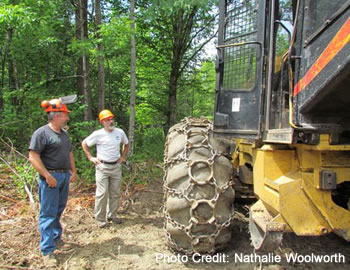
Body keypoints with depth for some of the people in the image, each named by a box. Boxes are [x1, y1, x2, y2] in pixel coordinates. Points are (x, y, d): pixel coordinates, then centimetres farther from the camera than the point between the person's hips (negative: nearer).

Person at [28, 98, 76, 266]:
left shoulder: (64, 133, 13)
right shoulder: (42, 133, -13)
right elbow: (33, 157, -18)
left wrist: (73, 171, 16)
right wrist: (48, 176, -20)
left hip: (65, 176, 8)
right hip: (50, 177, -7)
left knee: (59, 211, 17)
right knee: (48, 213, -3)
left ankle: (55, 237, 34)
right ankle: (47, 251, 3)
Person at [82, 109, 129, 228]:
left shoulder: (120, 132, 0)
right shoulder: (98, 134, -10)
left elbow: (126, 144, 19)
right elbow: (84, 143, 2)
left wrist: (123, 156, 10)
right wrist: (90, 157, -4)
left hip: (116, 166, 4)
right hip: (102, 167, -4)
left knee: (115, 193, 11)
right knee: (102, 193, -3)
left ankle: (112, 215, 25)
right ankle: (100, 218, 9)